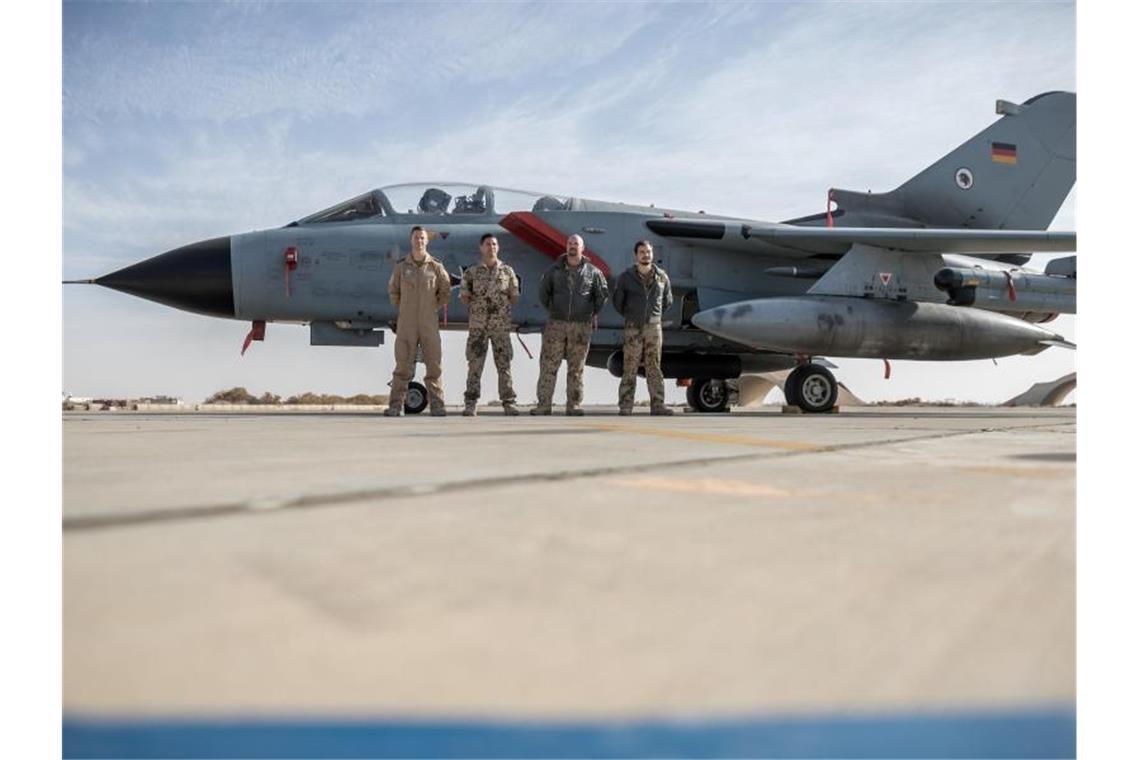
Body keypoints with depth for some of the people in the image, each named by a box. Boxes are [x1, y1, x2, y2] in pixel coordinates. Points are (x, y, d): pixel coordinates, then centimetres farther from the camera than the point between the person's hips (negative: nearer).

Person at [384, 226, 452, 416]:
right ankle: (396, 405, 4)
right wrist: (401, 310, 13)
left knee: (433, 364, 0)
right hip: (406, 324, 0)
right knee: (403, 365, 1)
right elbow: (393, 290, 16)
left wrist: (434, 309, 8)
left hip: (429, 324, 0)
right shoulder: (401, 266, 2)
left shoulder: (436, 267, 1)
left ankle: (436, 405, 5)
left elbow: (445, 292, 11)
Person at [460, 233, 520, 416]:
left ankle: (508, 402, 5)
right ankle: (470, 403, 3)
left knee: (504, 363, 1)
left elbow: (514, 298, 10)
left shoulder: (507, 271, 7)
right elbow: (464, 297, 7)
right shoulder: (471, 272, 6)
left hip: (501, 324, 1)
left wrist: (502, 306, 0)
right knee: (475, 364, -1)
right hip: (477, 325, 0)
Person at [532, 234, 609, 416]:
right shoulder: (555, 269, 5)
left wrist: (592, 313, 10)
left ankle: (574, 405, 9)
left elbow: (603, 294, 11)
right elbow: (543, 291, 13)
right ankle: (544, 404, 0)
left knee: (576, 368, 4)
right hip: (556, 324, 0)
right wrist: (550, 309, 11)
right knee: (548, 365, -3)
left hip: (581, 326, 0)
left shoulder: (592, 272, 3)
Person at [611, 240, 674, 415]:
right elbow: (617, 301, 10)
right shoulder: (626, 277, -1)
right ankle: (625, 406, 0)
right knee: (630, 368, -2)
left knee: (654, 367, 3)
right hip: (633, 328, -2)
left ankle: (657, 404, 4)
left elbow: (668, 301, 20)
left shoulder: (661, 276, 6)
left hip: (654, 327, 2)